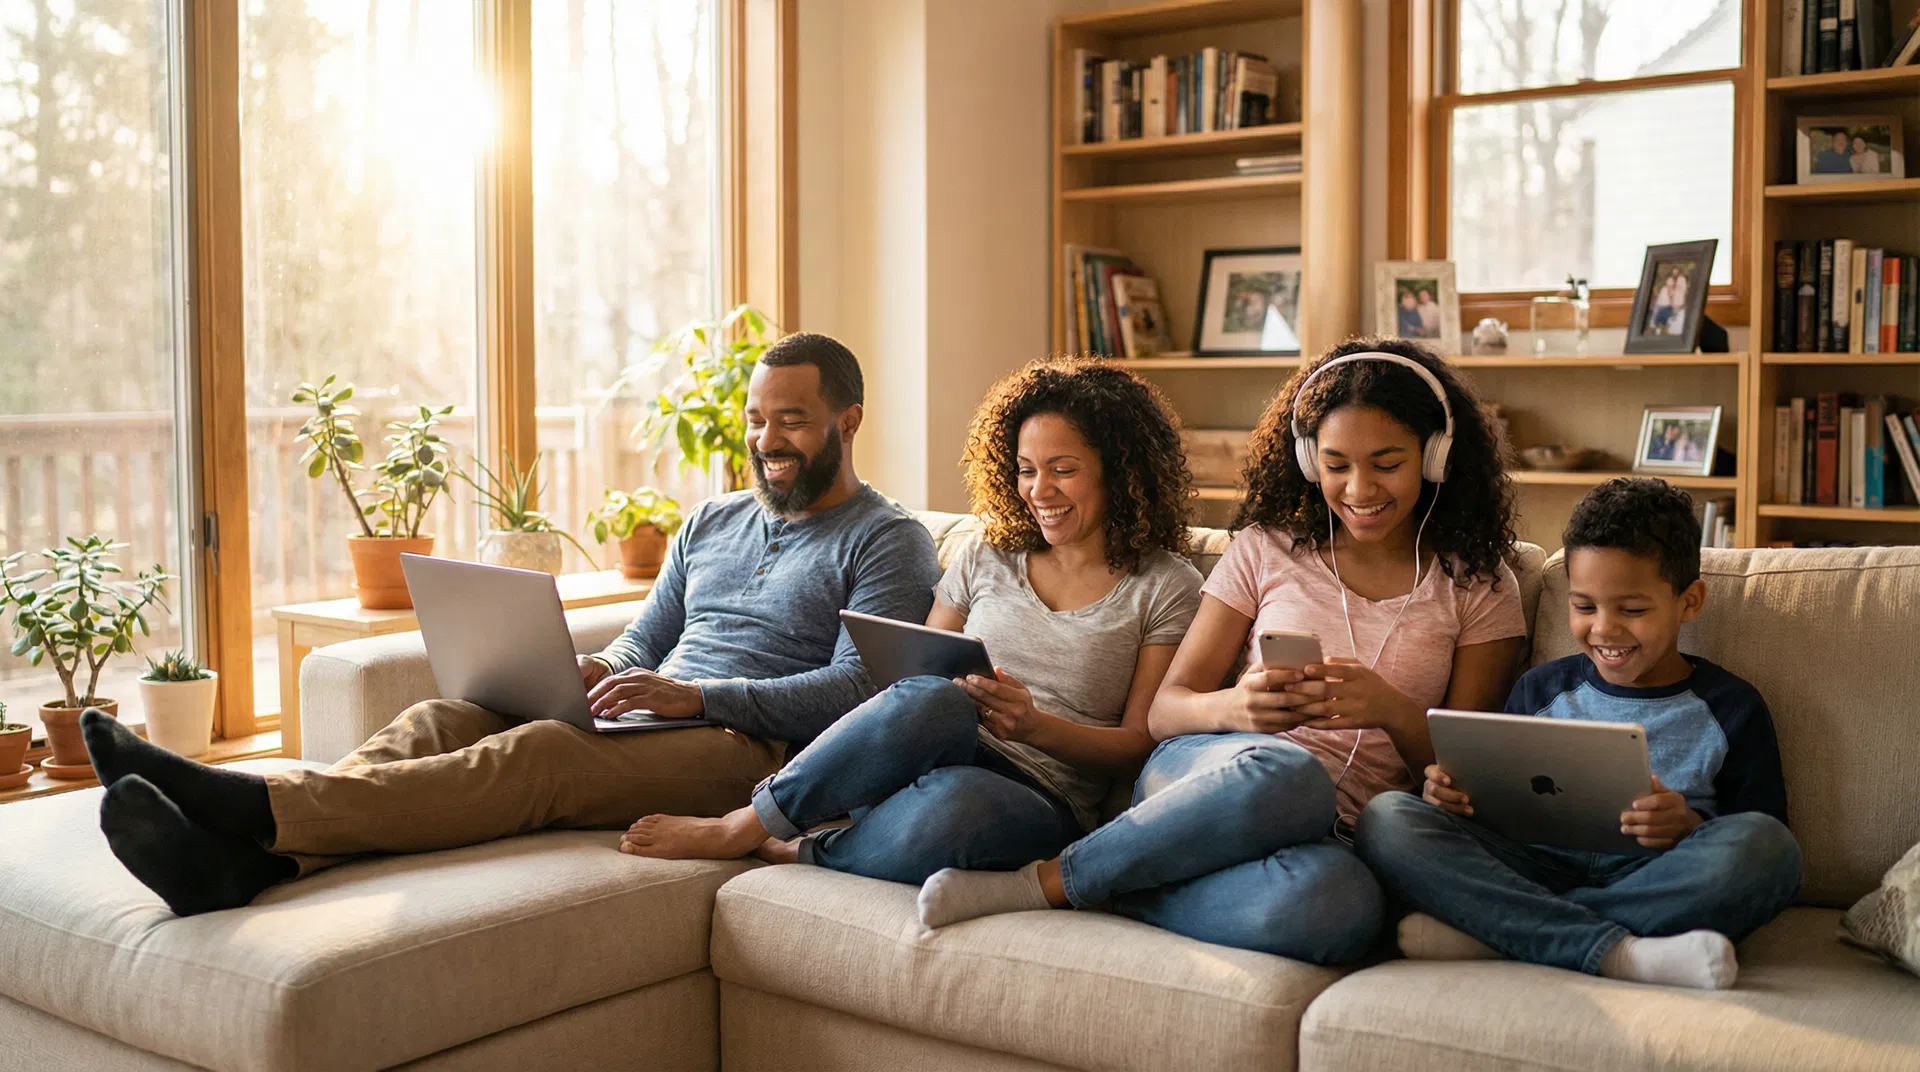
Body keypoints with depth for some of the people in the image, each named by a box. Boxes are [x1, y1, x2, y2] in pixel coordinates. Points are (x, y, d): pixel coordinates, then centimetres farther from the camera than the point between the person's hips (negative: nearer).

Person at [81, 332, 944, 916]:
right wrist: (600, 675, -1)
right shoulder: (711, 523, 27)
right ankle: (246, 860, -42)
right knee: (438, 719, -20)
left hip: (755, 751, -7)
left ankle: (252, 805, -46)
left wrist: (695, 697, -18)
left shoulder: (888, 543, 5)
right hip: (649, 727, 7)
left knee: (541, 752, -33)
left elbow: (856, 691, -9)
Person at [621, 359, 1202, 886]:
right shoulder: (985, 560, 19)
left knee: (954, 802, -42)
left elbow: (1140, 743, 3)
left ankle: (799, 854, -16)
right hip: (953, 754, 3)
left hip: (1042, 804, -2)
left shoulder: (1167, 588, 8)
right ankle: (743, 826, -23)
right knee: (934, 699, -37)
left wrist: (1036, 727, -16)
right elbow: (913, 679, 14)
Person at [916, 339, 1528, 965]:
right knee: (1284, 772, -41)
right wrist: (1234, 707, -18)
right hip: (1204, 774, 0)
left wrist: (1394, 710, -16)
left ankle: (1058, 886, -23)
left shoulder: (1480, 589, 11)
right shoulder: (1267, 549, 12)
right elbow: (1163, 712, 7)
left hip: (1337, 837, 1)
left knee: (1340, 907, -41)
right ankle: (1050, 882, -23)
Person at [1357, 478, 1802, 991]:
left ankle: (1487, 932, -29)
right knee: (1387, 818, -20)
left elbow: (1751, 852, 5)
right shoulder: (1540, 690, 17)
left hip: (1655, 890, -2)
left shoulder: (1730, 708, 10)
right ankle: (1619, 953, -34)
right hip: (1540, 868, 2)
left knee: (1765, 843, -33)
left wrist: (1689, 830, -17)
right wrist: (1458, 794, -3)